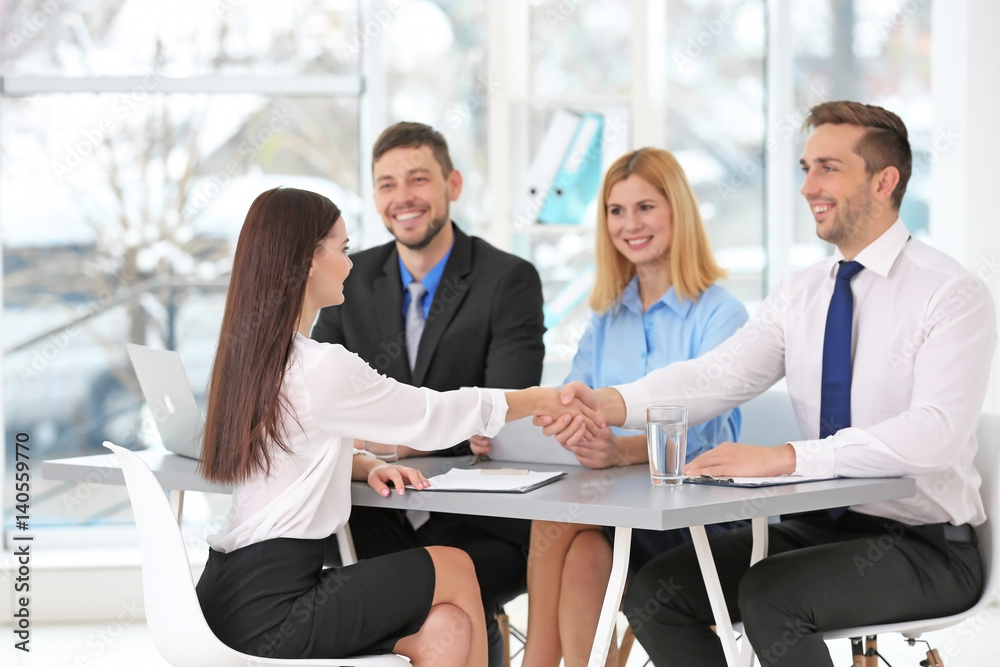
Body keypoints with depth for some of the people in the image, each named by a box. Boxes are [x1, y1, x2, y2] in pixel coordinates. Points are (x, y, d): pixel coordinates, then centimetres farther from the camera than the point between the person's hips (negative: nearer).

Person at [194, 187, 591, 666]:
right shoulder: (323, 369, -16)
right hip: (272, 613, -8)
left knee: (445, 627, 4)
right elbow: (432, 415, -4)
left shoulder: (246, 354, 11)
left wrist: (367, 466, 6)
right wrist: (547, 398, 9)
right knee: (456, 570, 6)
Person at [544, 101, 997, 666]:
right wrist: (606, 403, -26)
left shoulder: (953, 295, -12)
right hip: (817, 527, 7)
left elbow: (934, 432, -27)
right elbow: (719, 375, -6)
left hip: (923, 543, -6)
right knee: (655, 592, -7)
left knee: (770, 594, -30)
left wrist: (783, 458, -36)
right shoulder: (799, 293, 8)